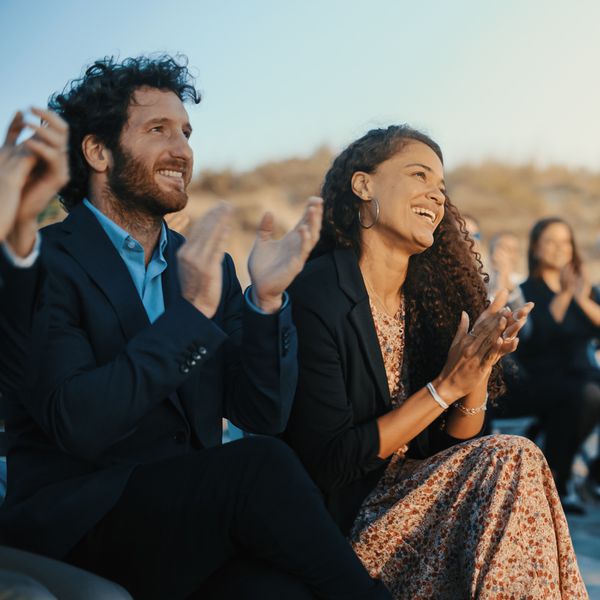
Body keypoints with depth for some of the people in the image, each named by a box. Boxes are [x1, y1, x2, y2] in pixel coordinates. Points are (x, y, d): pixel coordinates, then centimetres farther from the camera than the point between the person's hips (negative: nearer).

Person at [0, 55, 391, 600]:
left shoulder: (206, 266, 13)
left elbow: (262, 417, 5)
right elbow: (76, 423, -18)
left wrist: (266, 299, -9)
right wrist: (191, 310, -20)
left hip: (193, 516, 4)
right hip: (77, 527, -4)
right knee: (262, 466, -29)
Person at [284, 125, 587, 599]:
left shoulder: (430, 296, 4)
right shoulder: (311, 296, -16)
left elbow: (454, 445, 5)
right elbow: (330, 463, -17)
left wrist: (480, 367, -14)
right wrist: (445, 386, -19)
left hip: (412, 498, 6)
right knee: (511, 460, -20)